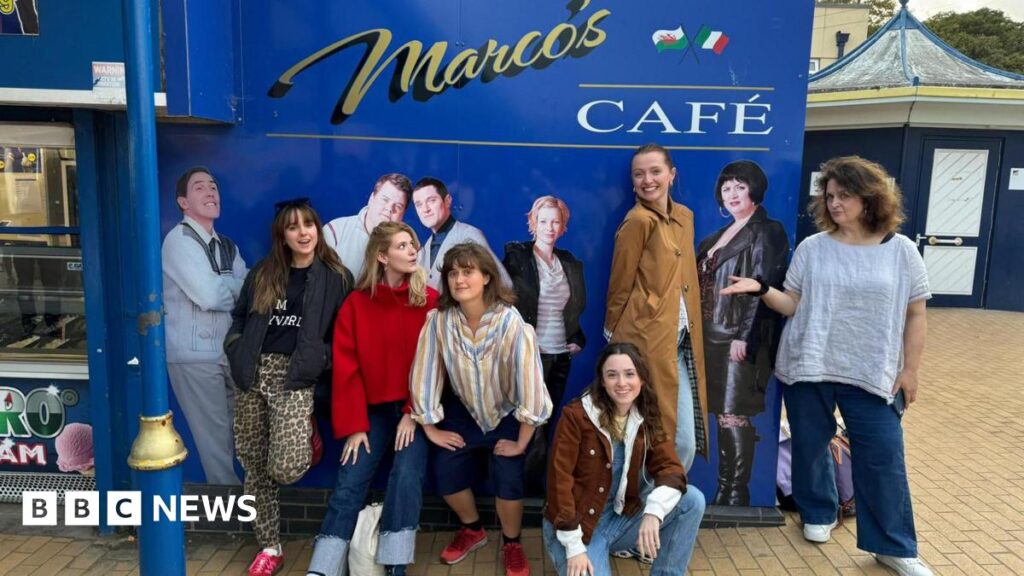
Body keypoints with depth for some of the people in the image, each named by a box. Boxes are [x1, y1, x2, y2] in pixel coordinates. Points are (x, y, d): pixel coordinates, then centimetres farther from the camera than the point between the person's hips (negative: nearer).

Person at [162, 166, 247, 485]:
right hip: (195, 355, -7)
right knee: (216, 435, 1)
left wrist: (222, 285, -13)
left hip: (229, 350, 7)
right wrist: (235, 288, -1)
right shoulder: (178, 239, -9)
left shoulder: (227, 246, 15)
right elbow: (208, 295, -20)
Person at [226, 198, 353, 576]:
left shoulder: (336, 278, 2)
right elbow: (239, 319, 19)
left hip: (294, 378, -4)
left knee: (285, 468, -18)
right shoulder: (261, 274, 12)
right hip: (253, 376, 4)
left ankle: (307, 437, 18)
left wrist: (319, 358, -7)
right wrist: (237, 350, 4)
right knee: (254, 467, 6)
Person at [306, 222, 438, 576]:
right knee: (349, 483, -9)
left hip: (414, 408, -1)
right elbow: (347, 368, -1)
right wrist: (353, 426, -8)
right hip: (372, 409, 1)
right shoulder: (356, 304, 2)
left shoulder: (430, 301, -1)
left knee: (406, 477, -20)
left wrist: (415, 412, -12)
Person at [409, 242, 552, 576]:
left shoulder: (510, 322, -30)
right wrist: (431, 428, -5)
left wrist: (521, 442, -20)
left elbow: (529, 382, -27)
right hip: (464, 409, 3)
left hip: (507, 413, -3)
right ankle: (472, 530, 22)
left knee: (508, 478, -19)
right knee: (445, 471, -10)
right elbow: (424, 375, -12)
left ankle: (511, 544, 13)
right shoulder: (438, 319, -22)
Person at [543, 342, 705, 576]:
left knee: (693, 500, -12)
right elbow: (560, 479, -17)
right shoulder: (576, 415, -16)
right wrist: (574, 547, -20)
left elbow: (671, 468, -11)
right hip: (577, 526, -4)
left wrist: (653, 512, -31)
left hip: (622, 518, 4)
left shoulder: (647, 420, -1)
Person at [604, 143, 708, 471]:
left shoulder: (684, 216, 13)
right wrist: (617, 338, 2)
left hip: (680, 342, 7)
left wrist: (690, 335, 14)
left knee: (685, 441, 10)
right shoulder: (638, 221, -10)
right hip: (645, 342, -7)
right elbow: (619, 287, -6)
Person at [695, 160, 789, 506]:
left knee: (734, 416, -5)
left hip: (739, 339, -8)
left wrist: (745, 337, -20)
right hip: (712, 338, 8)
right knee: (721, 416, 11)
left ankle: (737, 496, 4)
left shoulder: (767, 232, -6)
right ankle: (723, 492, 21)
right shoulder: (719, 236, 17)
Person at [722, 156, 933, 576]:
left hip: (872, 373, -1)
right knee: (810, 445, 13)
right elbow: (793, 305, 0)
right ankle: (818, 514, 37)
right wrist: (761, 290, -18)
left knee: (883, 456, 1)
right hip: (807, 367, 1)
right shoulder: (811, 248, -1)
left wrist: (910, 370, 1)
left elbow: (915, 315, 3)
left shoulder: (901, 250, -2)